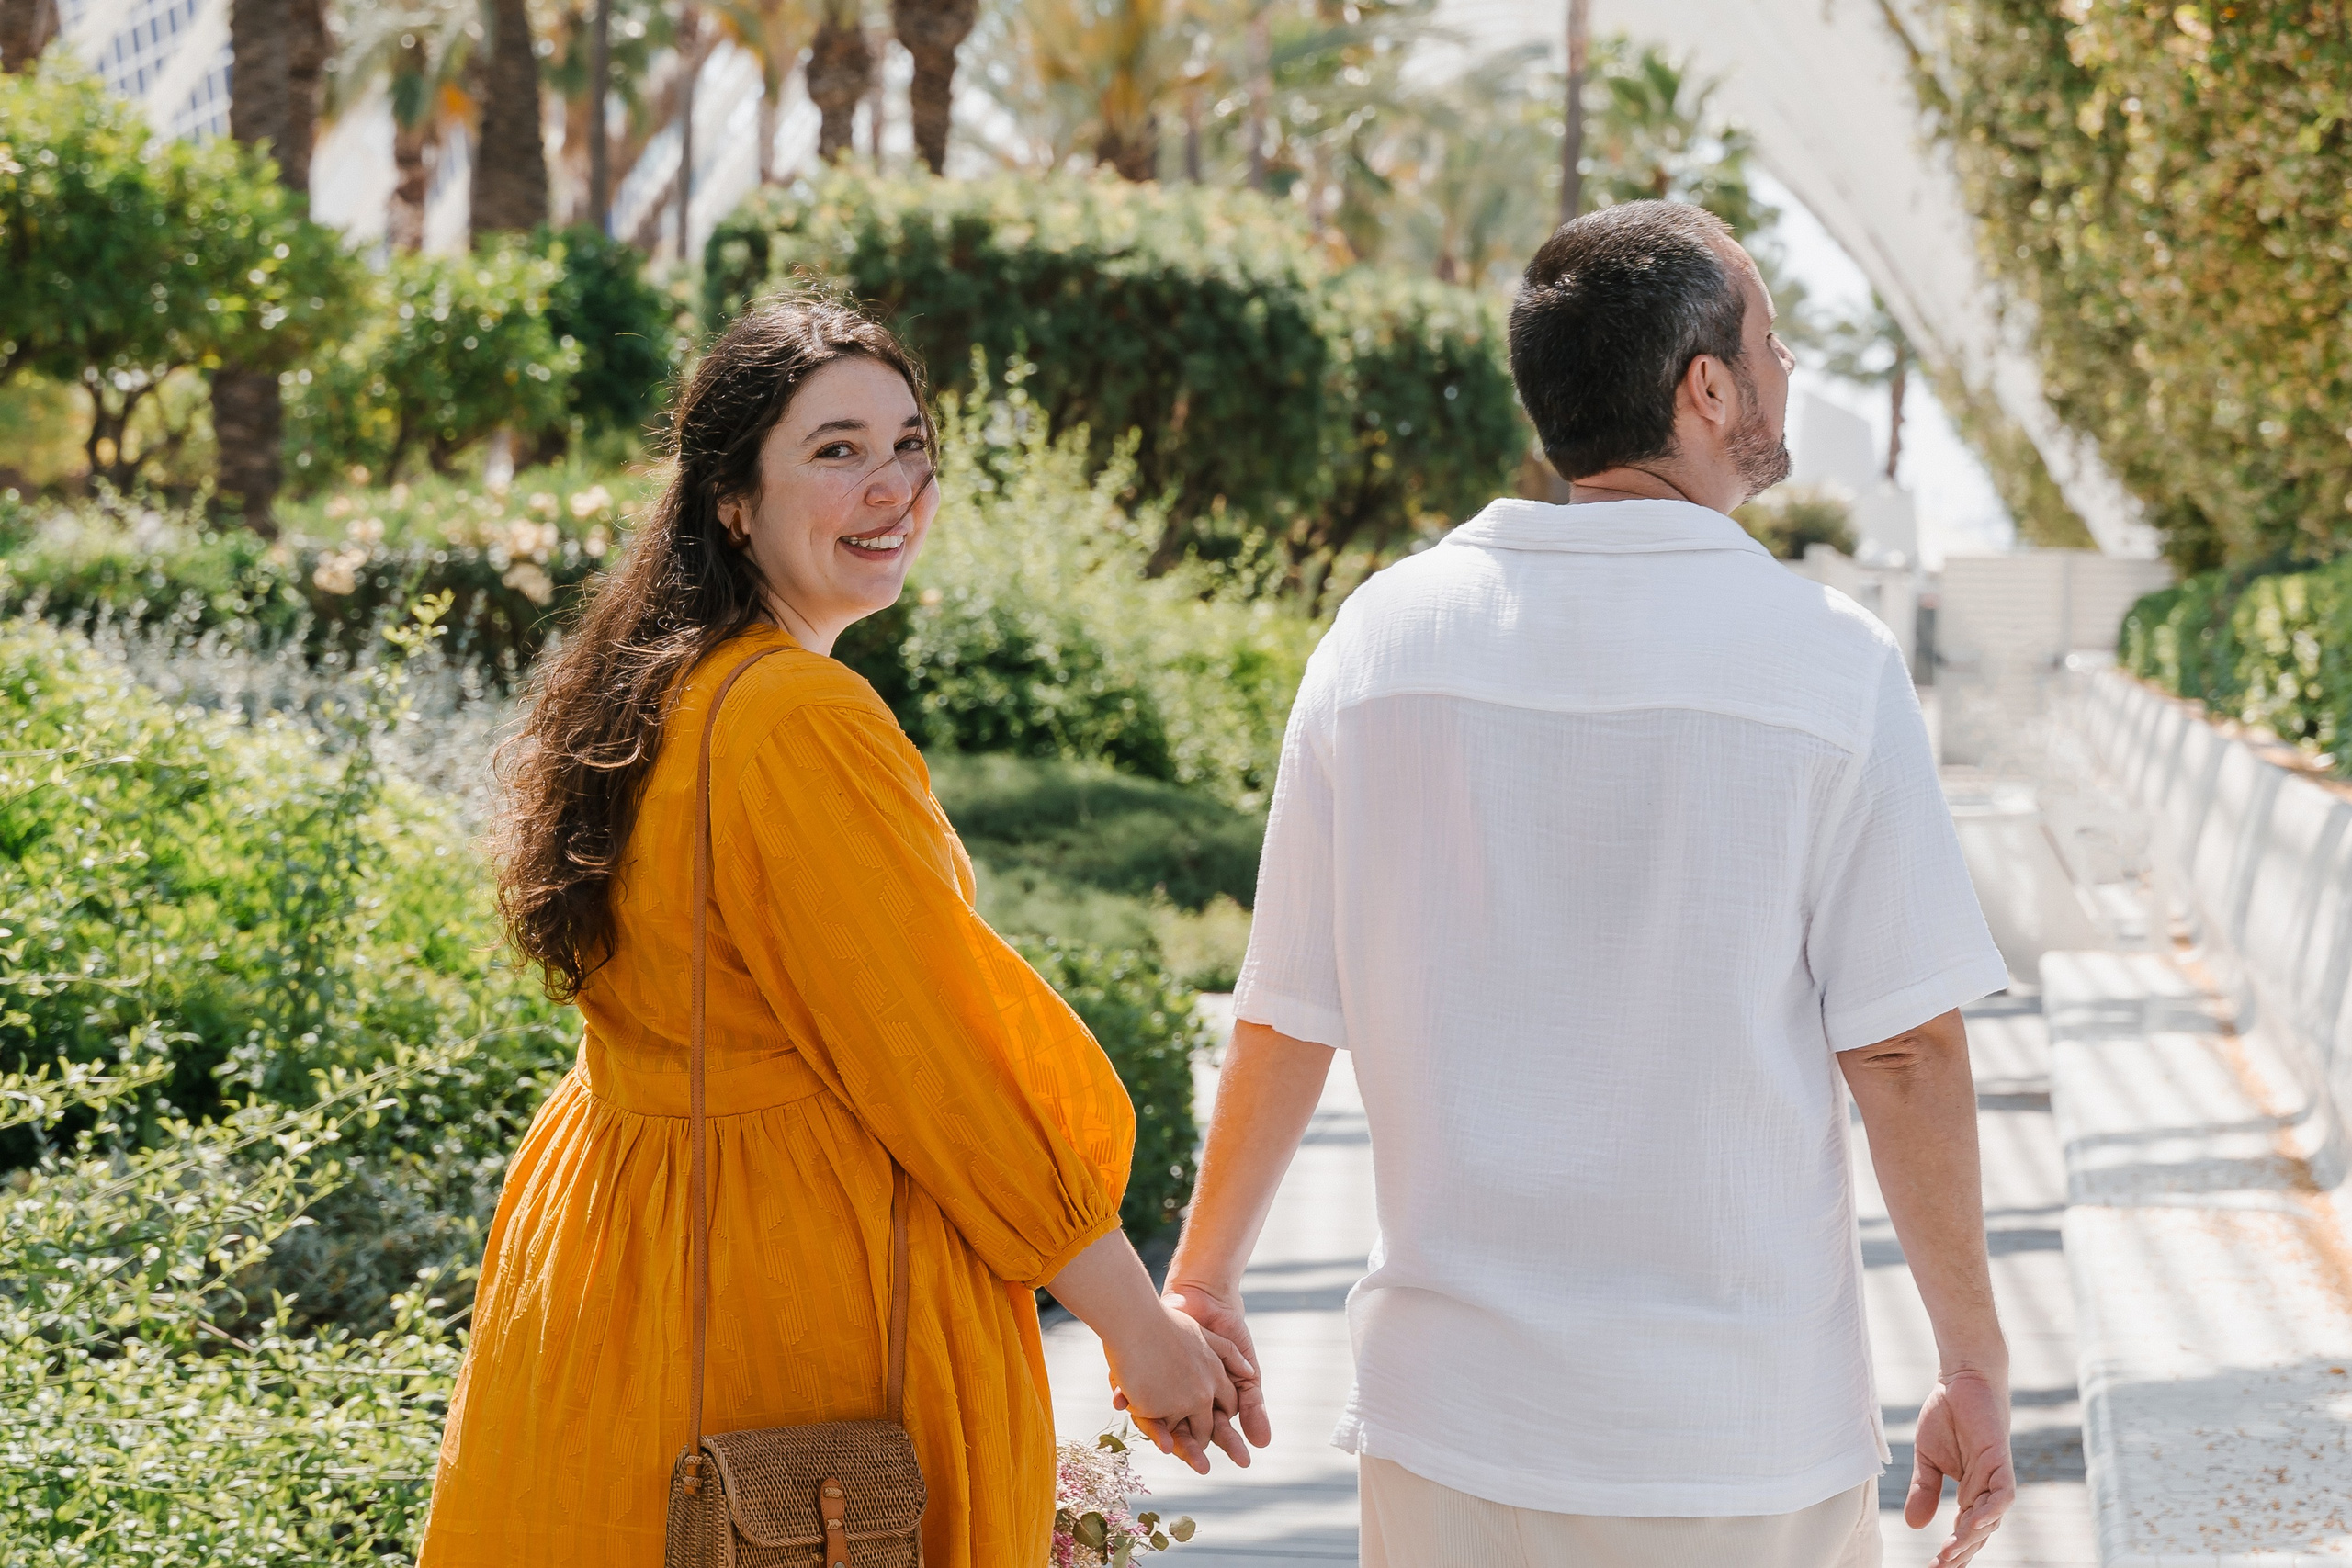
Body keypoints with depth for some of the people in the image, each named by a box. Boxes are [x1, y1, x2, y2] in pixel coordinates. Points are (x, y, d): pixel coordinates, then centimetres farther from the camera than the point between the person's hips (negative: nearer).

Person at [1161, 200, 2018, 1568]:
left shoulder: (1385, 634, -2)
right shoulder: (1829, 662, -10)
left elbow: (1288, 1020, 1)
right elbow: (1904, 1052, -10)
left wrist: (1203, 1283, 15)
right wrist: (1976, 1366, 1)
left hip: (1452, 1419, 2)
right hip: (1752, 1443, -2)